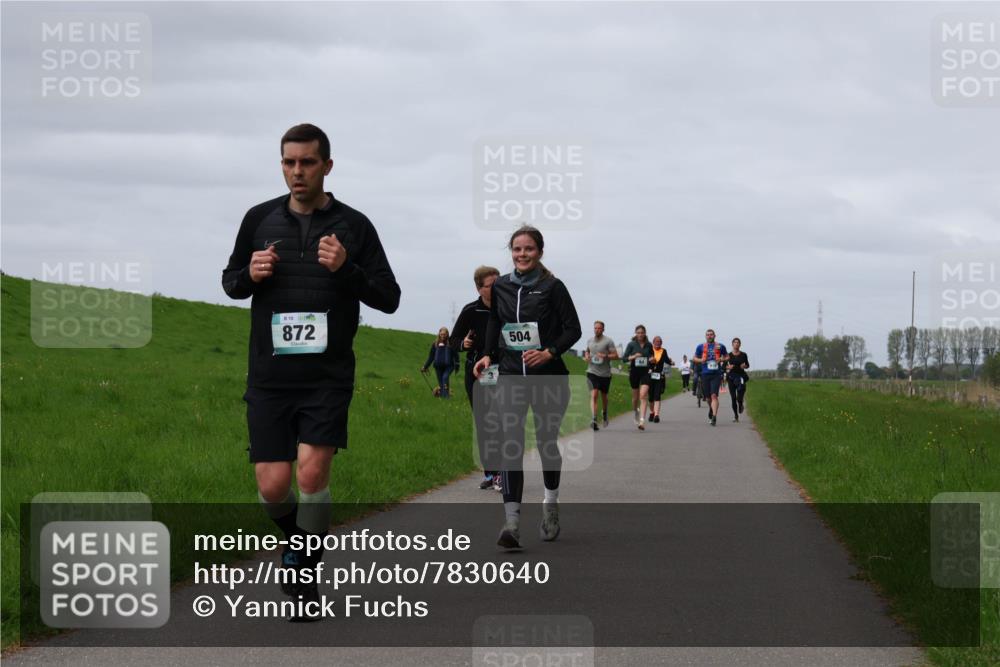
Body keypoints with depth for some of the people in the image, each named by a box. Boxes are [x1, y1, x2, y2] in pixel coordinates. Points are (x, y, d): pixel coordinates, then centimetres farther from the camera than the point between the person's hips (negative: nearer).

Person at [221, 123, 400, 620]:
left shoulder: (353, 226, 0)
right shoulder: (260, 219, 6)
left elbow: (389, 298, 1)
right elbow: (230, 281, 17)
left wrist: (347, 269, -16)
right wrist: (250, 275, -7)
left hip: (328, 376, -2)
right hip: (269, 375, 2)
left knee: (312, 471, -17)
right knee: (273, 486, -3)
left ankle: (304, 574, 2)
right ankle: (300, 541, 30)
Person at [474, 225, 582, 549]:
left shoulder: (552, 287, -5)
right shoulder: (500, 287, 6)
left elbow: (573, 329, -4)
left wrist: (550, 352, -19)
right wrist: (489, 355, 5)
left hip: (548, 377, -2)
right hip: (511, 376, 2)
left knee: (546, 442, 11)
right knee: (509, 444, -13)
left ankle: (551, 504, 38)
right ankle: (511, 521, -20)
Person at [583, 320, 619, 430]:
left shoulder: (608, 341, -5)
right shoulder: (590, 341, 9)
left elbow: (616, 355, -7)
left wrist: (605, 356, -23)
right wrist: (586, 356, 4)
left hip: (605, 373, -1)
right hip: (592, 372, 1)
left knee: (604, 396, 15)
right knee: (594, 395, -15)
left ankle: (604, 413, 44)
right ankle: (593, 420, -24)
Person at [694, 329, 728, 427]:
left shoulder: (720, 346, 6)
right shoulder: (701, 347, 8)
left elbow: (727, 357, 18)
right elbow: (695, 358, 17)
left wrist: (722, 359, -4)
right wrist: (701, 360, -5)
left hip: (716, 374, -2)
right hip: (705, 374, 2)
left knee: (714, 395, -16)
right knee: (708, 397, 9)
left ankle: (714, 416, -21)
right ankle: (711, 409, 39)